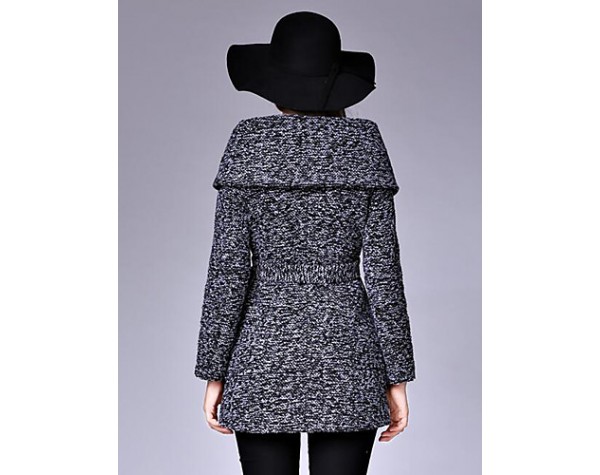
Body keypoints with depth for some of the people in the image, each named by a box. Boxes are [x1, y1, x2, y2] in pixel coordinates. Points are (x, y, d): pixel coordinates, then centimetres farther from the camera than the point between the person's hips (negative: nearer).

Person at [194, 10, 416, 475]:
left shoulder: (248, 146, -4)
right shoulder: (366, 146, -2)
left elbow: (228, 267, -7)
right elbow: (384, 269, -5)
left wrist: (213, 374, 1)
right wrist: (398, 378, 2)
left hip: (265, 360, 0)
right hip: (346, 360, 1)